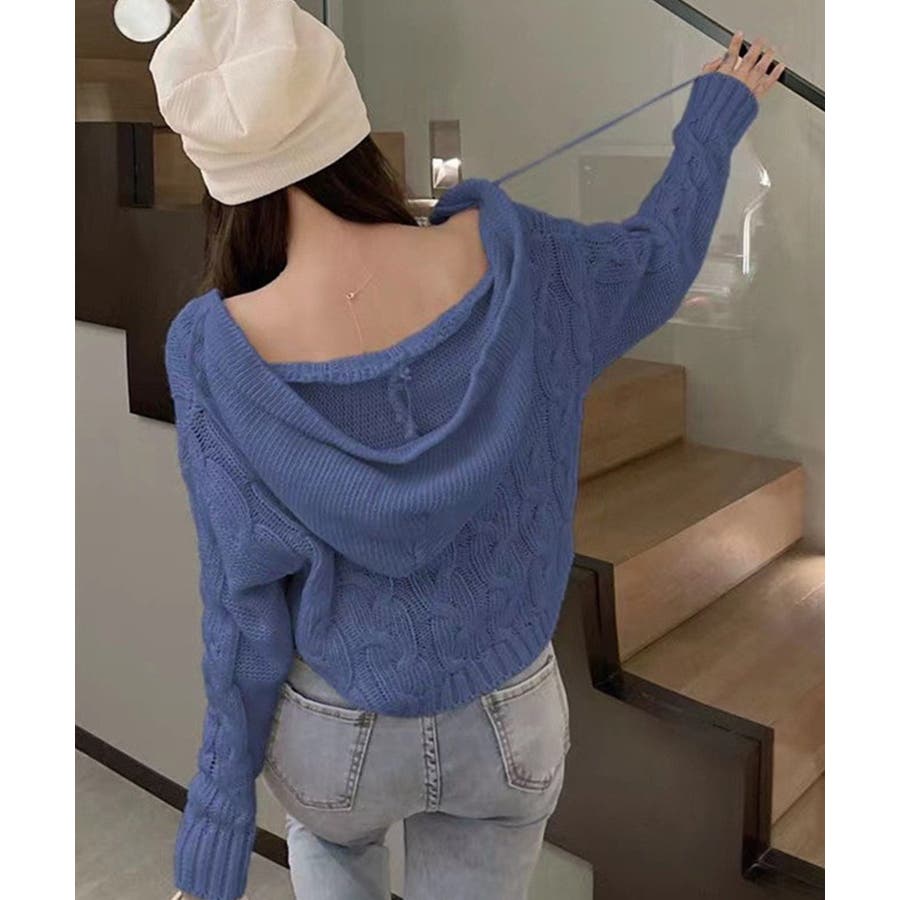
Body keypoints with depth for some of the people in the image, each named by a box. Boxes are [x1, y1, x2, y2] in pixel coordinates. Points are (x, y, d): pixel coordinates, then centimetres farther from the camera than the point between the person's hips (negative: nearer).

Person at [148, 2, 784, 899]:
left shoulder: (216, 349, -25)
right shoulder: (502, 255, -20)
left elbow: (245, 596, -18)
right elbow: (658, 257, 1)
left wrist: (219, 812, -4)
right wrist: (717, 115, 20)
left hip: (334, 736, -1)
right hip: (510, 723, 1)